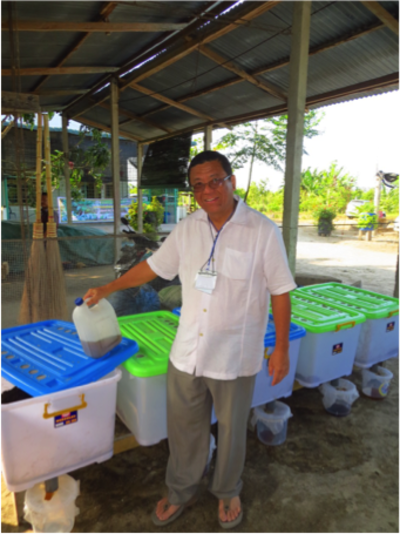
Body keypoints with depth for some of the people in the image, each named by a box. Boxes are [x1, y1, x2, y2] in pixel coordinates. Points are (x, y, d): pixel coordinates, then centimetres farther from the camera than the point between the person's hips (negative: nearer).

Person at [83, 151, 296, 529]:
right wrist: (107, 289, 16)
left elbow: (280, 292, -8)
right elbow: (153, 266, 10)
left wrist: (281, 348, -7)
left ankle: (227, 493, 48)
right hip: (187, 353, 4)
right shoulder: (187, 229, 0)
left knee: (231, 430, 19)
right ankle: (181, 492, 47)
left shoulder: (262, 231, -13)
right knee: (183, 427, 19)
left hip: (235, 358, -3)